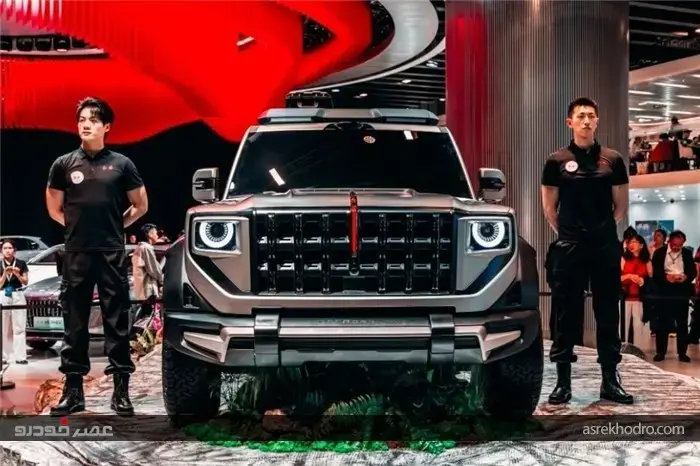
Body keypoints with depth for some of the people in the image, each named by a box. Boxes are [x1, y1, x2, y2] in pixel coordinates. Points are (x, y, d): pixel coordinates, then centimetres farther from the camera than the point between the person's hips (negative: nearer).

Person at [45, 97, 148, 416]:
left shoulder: (121, 164, 4)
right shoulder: (63, 164, 6)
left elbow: (141, 205, 13)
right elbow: (54, 209, 15)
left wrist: (115, 225, 8)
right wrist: (79, 226, 9)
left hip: (112, 254, -1)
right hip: (76, 254, 1)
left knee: (117, 322, 1)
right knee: (74, 324, 5)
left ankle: (121, 390, 6)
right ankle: (73, 390, 12)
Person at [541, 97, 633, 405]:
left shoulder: (612, 160, 6)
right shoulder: (557, 161, 2)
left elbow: (621, 205, 12)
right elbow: (549, 208, 8)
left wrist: (604, 231, 8)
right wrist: (567, 233, 7)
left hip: (606, 246, 2)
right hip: (569, 248, -1)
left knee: (608, 312, 5)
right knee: (565, 313, 0)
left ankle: (610, 380, 11)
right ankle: (563, 381, 6)